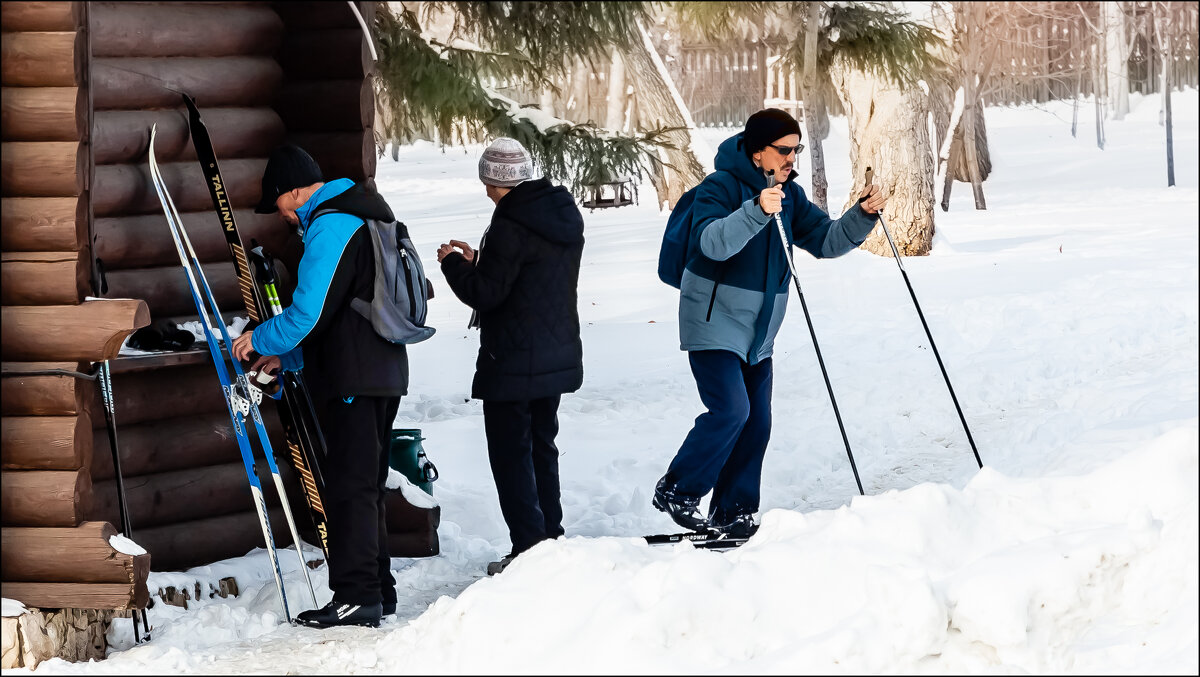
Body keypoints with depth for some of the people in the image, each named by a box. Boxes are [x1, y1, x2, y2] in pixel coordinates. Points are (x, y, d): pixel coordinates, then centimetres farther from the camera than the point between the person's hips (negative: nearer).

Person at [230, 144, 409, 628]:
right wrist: (288, 357, 21)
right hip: (384, 371, 10)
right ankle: (376, 589, 22)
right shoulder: (366, 210, 18)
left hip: (353, 379, -10)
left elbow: (308, 312, -20)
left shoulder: (329, 227, -16)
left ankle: (357, 597, -6)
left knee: (349, 485, -7)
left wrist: (260, 340, -2)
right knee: (365, 484, 16)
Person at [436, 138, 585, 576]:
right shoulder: (566, 218, 7)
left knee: (511, 452, -1)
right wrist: (478, 261, 13)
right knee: (542, 445, 19)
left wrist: (454, 264, -2)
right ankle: (552, 537, 23)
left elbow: (485, 293, -19)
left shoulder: (510, 227, -21)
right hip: (559, 355, 9)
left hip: (512, 364, -8)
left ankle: (529, 547, -4)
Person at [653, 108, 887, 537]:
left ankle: (733, 513, 13)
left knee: (756, 422, 4)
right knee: (731, 410, -18)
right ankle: (676, 492, -3)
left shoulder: (788, 195, 9)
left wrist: (862, 216, -8)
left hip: (757, 333, 7)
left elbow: (825, 241, 9)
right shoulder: (721, 187, -14)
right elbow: (713, 243, -31)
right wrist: (757, 211, -46)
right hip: (714, 324, -7)